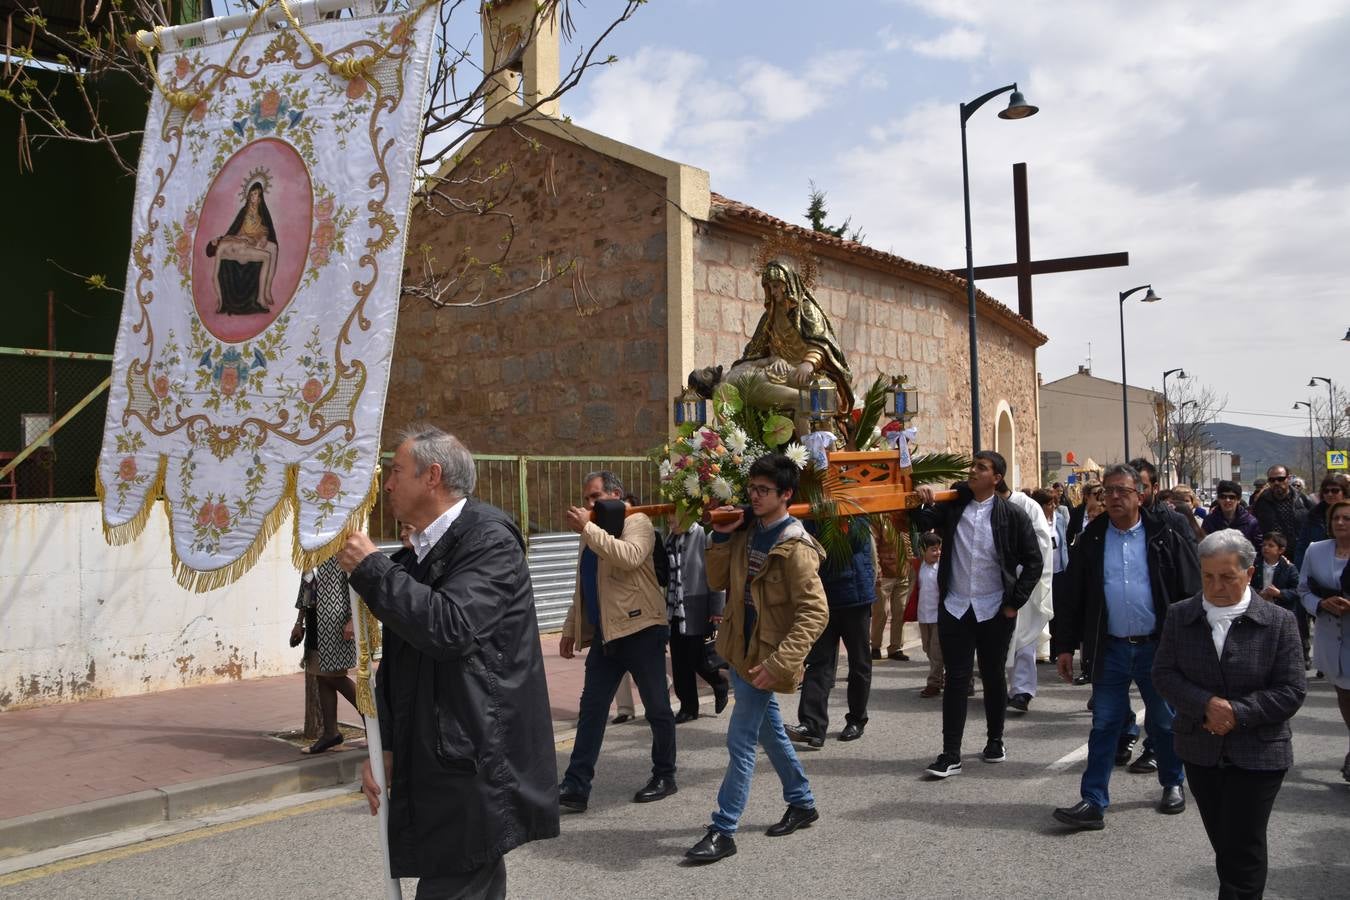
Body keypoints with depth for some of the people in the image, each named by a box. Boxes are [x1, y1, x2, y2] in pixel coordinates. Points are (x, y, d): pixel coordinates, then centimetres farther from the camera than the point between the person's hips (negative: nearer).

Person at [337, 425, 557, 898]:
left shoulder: (489, 539, -11)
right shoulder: (417, 556, 14)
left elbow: (451, 628, -26)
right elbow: (396, 663, 19)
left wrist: (370, 569, -16)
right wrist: (383, 747, 12)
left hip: (475, 772, -8)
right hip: (434, 770, 8)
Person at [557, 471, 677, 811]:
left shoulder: (637, 522, -6)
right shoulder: (592, 535, 17)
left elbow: (630, 557, -28)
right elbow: (584, 588, 23)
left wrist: (587, 528, -25)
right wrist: (571, 628, 17)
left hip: (641, 629, -7)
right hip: (604, 634, 7)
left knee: (656, 707, 5)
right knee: (591, 709, 3)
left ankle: (664, 776, 19)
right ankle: (576, 786, 3)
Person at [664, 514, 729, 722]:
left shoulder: (704, 536, -11)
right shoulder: (670, 539, 10)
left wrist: (717, 610, -14)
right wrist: (666, 606, 14)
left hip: (698, 612, -7)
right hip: (676, 611, 7)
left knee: (701, 660, -3)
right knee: (680, 663, 8)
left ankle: (721, 683, 27)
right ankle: (688, 707, 20)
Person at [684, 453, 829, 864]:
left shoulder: (795, 548, -19)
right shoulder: (746, 533, 4)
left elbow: (815, 613, -23)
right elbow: (718, 582, 10)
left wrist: (778, 663, -29)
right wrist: (721, 537, -5)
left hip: (764, 658, -8)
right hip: (739, 650, 8)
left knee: (740, 742, -5)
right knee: (770, 731, 19)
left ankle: (723, 831, 4)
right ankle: (802, 803, 36)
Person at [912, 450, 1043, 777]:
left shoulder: (1012, 515, -6)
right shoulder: (952, 505, 1)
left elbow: (1033, 561, -2)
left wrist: (1015, 602, -5)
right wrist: (919, 503, -27)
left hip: (994, 611, -1)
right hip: (955, 607, 1)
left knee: (993, 677, 13)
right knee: (956, 680, 1)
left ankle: (995, 741, 32)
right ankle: (950, 755, 4)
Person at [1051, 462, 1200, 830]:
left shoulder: (1165, 537, -2)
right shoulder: (1092, 539, 3)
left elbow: (1190, 592, -3)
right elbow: (1074, 596, 5)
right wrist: (1066, 646, 3)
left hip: (1158, 647, -1)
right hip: (1110, 649, 1)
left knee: (1164, 723, 14)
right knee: (1104, 725, 2)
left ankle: (1173, 784, 35)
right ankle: (1093, 802, 4)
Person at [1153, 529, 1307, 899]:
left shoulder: (1279, 621, -7)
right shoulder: (1180, 616, 0)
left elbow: (1291, 691, -8)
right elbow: (1163, 674, -2)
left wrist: (1237, 712, -18)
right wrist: (1207, 705, -18)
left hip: (1257, 755, -3)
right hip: (1200, 749, 3)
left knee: (1243, 848, 0)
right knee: (1222, 841, 15)